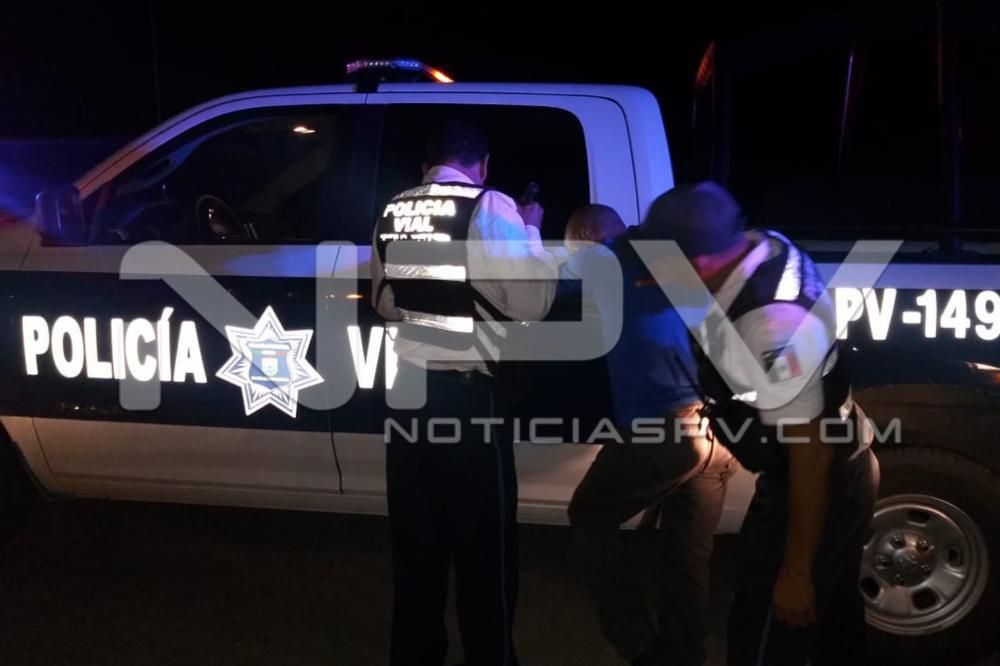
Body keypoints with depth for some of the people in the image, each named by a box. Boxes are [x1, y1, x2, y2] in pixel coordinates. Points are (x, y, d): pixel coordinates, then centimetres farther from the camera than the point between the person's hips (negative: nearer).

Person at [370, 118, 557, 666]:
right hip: (468, 394, -6)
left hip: (408, 386, 6)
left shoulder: (393, 212, 7)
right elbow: (533, 299, -10)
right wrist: (531, 232, 4)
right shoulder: (488, 207, -11)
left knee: (415, 542, 17)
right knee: (483, 547, 6)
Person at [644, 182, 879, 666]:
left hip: (818, 486, -9)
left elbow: (811, 454, -30)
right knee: (834, 619, 27)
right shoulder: (767, 247, -11)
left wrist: (796, 571, -21)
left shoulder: (772, 329, -38)